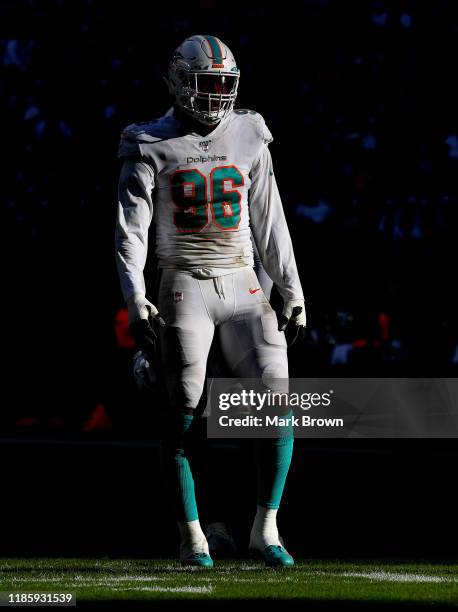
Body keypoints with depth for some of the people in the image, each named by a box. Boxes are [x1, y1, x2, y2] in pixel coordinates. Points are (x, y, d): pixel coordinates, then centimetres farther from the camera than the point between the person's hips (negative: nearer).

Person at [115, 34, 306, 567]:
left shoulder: (248, 140, 9)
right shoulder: (152, 148, -2)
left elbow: (270, 224, 14)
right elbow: (131, 230, -5)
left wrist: (292, 293, 11)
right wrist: (135, 299, -16)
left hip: (243, 285, 3)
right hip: (186, 287, -3)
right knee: (183, 414, -4)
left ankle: (265, 528, 3)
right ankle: (191, 537, 7)